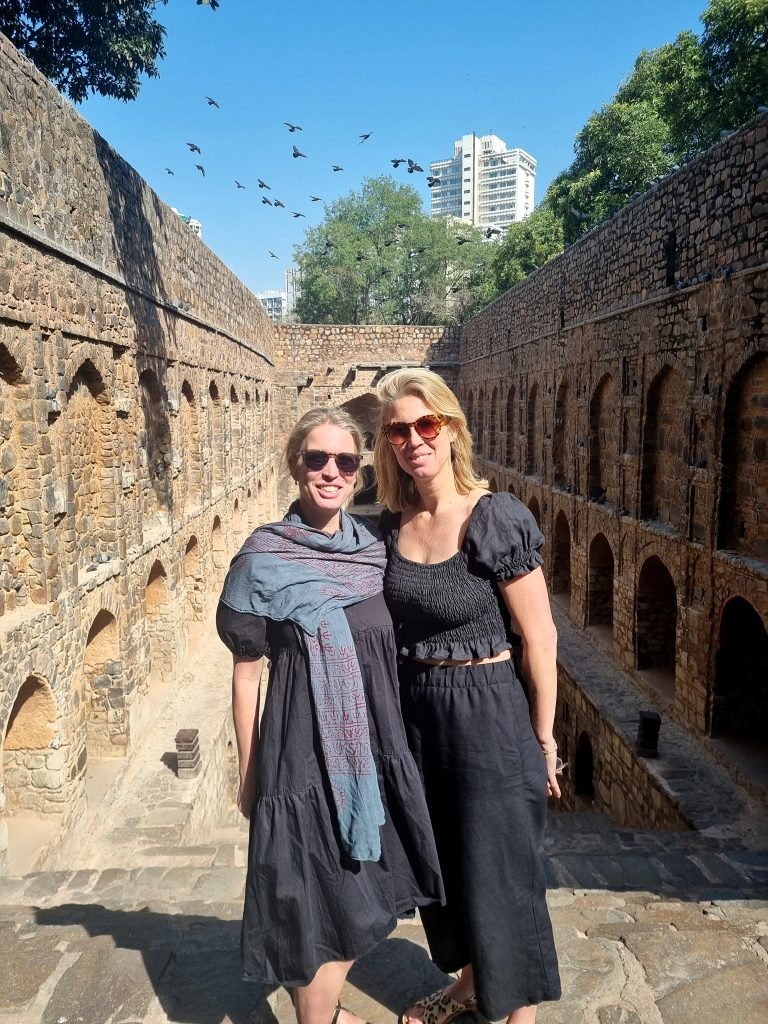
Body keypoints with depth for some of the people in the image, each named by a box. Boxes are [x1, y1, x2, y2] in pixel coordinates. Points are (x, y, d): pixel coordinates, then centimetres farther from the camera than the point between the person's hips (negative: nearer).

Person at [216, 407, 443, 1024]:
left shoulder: (372, 547, 2)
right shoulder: (263, 559, -13)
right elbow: (247, 674, -7)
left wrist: (393, 744, 14)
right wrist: (249, 774, -4)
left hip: (373, 750, 6)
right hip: (305, 757, -6)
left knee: (358, 901, 20)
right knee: (321, 910, 5)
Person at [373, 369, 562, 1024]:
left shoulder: (497, 519, -17)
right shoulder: (391, 524, 0)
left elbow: (540, 638, -13)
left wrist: (543, 738, -7)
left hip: (487, 711, -6)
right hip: (414, 710, 6)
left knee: (500, 868, 10)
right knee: (440, 859, 22)